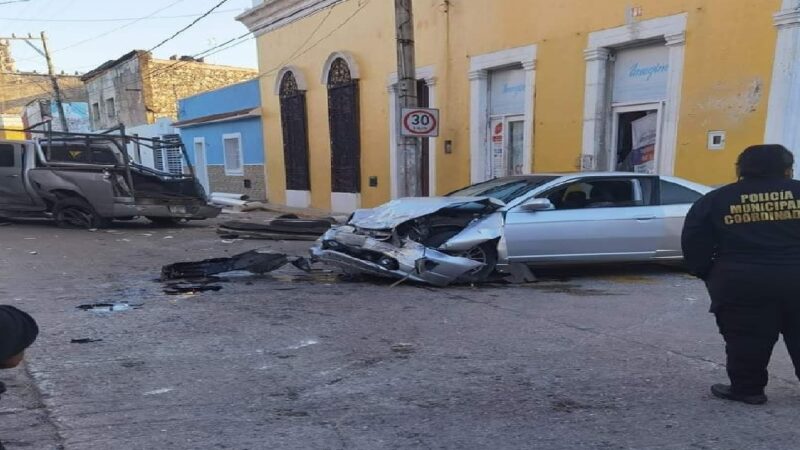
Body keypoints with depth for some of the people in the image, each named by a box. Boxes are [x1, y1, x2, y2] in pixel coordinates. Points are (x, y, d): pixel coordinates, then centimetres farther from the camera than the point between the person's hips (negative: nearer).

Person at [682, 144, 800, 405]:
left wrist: (708, 274, 11)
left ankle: (747, 389, 17)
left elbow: (694, 244, 2)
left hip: (742, 283, -1)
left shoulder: (715, 200, 3)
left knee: (746, 339, 9)